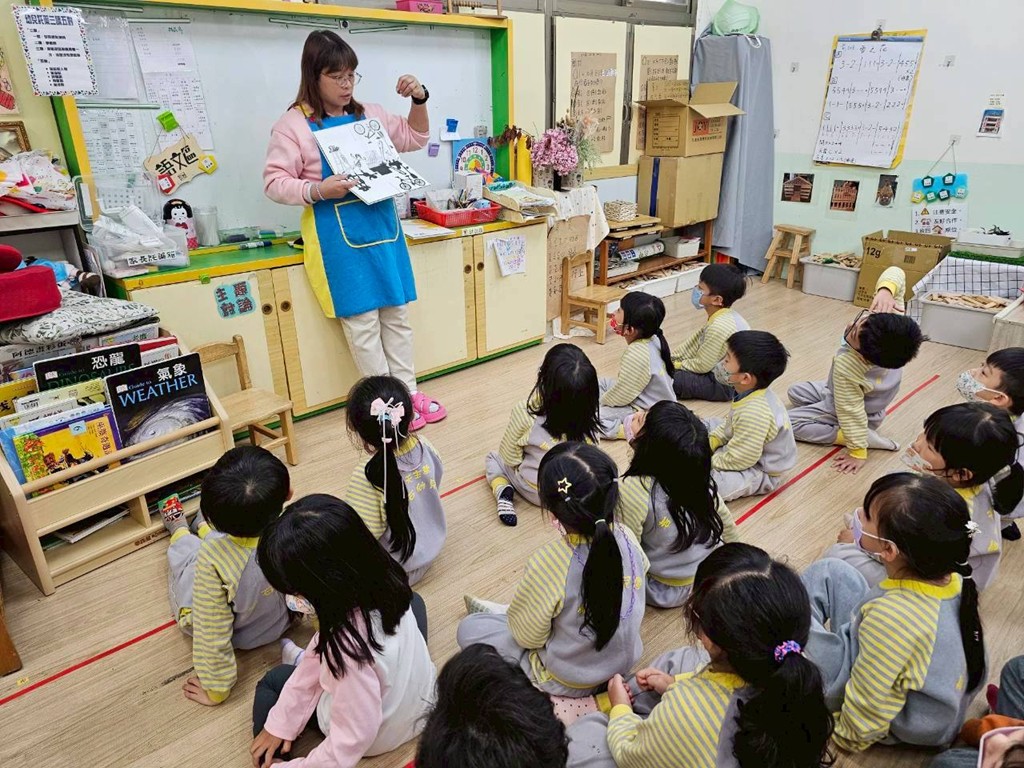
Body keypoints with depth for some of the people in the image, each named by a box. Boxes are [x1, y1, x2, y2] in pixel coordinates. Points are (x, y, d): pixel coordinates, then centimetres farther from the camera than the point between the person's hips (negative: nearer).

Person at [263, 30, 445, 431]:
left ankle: (409, 394, 22)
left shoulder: (369, 114, 9)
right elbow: (274, 182, -7)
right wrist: (317, 190, -23)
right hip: (339, 237, -5)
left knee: (396, 315, 10)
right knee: (362, 323, -1)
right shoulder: (293, 125, -5)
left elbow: (415, 138, 17)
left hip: (383, 227, 5)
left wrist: (419, 100, 1)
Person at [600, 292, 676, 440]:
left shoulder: (636, 355, -32)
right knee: (601, 383, 18)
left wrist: (602, 400, -2)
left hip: (646, 412, -10)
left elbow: (621, 395, -21)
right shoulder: (651, 340, -5)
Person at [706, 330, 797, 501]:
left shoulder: (754, 413, -37)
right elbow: (729, 424, 9)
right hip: (744, 449, 10)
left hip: (762, 472, -10)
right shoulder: (750, 393, -10)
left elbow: (736, 460, -28)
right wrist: (709, 443, -1)